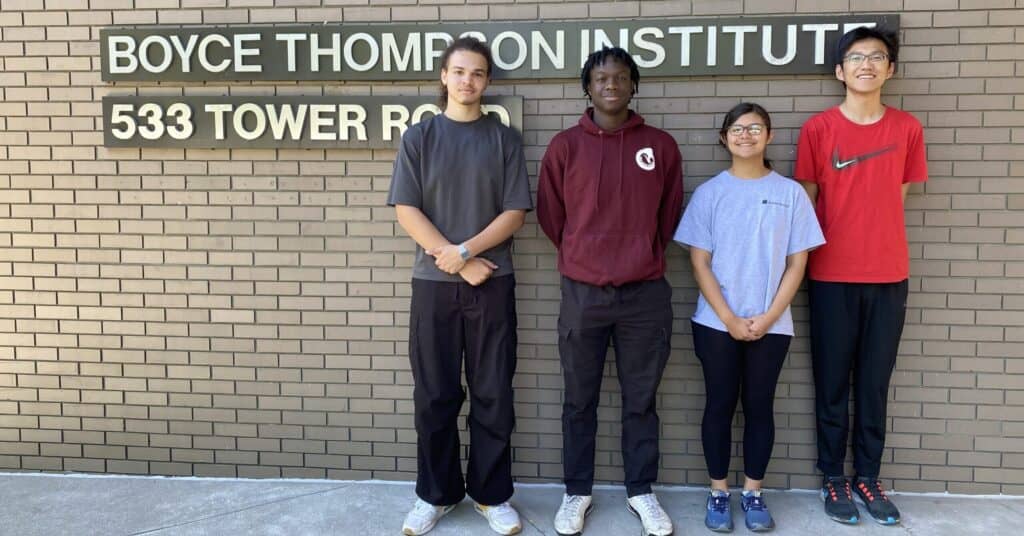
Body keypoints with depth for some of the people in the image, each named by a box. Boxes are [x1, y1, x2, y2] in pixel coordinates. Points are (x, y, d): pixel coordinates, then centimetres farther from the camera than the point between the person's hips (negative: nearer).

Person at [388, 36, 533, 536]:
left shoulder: (504, 138, 5)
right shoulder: (418, 136, 5)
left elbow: (514, 213, -1)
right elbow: (406, 210, -4)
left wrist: (465, 250, -14)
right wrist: (459, 263, -11)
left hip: (493, 283, 0)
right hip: (433, 283, 0)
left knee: (493, 394, 6)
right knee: (434, 396, 7)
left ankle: (492, 494, 20)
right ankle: (436, 493, 22)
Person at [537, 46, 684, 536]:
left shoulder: (661, 145, 3)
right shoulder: (565, 146, 0)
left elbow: (670, 214, 12)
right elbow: (550, 214, 7)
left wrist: (643, 256, 12)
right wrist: (580, 257, 10)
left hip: (645, 294, 1)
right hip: (582, 293, 0)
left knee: (641, 400, 11)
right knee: (579, 401, 11)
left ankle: (641, 491, 28)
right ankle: (576, 492, 26)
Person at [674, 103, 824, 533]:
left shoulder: (790, 193, 2)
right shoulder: (709, 192, 0)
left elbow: (797, 263, 1)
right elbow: (700, 262, -3)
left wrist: (768, 317, -9)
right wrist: (729, 319, -10)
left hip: (771, 326, 1)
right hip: (717, 324, 0)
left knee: (759, 405, 10)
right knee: (719, 405, 7)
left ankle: (753, 492, 24)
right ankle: (718, 492, 21)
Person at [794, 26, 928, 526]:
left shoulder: (907, 128, 4)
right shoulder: (818, 128, -3)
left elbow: (897, 195, 11)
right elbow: (806, 200, 3)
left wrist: (868, 235, 5)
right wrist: (815, 251, 3)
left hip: (889, 275, 2)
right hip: (831, 276, -2)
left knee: (875, 384, 9)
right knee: (832, 383, 6)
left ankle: (867, 476, 23)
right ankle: (833, 478, 20)